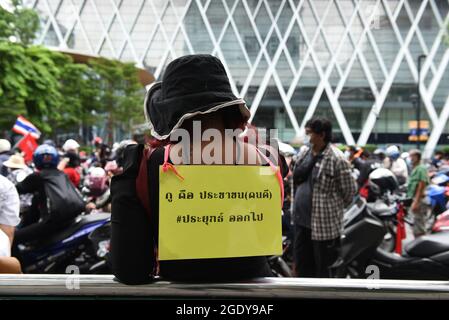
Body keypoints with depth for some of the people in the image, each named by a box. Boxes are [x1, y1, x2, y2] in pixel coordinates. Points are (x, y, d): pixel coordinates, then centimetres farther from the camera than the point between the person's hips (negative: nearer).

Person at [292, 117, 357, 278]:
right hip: (301, 219, 8)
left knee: (321, 267, 3)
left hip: (324, 222, -7)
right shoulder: (304, 153, 7)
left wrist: (334, 207, 1)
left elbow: (350, 190, -11)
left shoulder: (336, 159, -16)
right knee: (301, 264, 15)